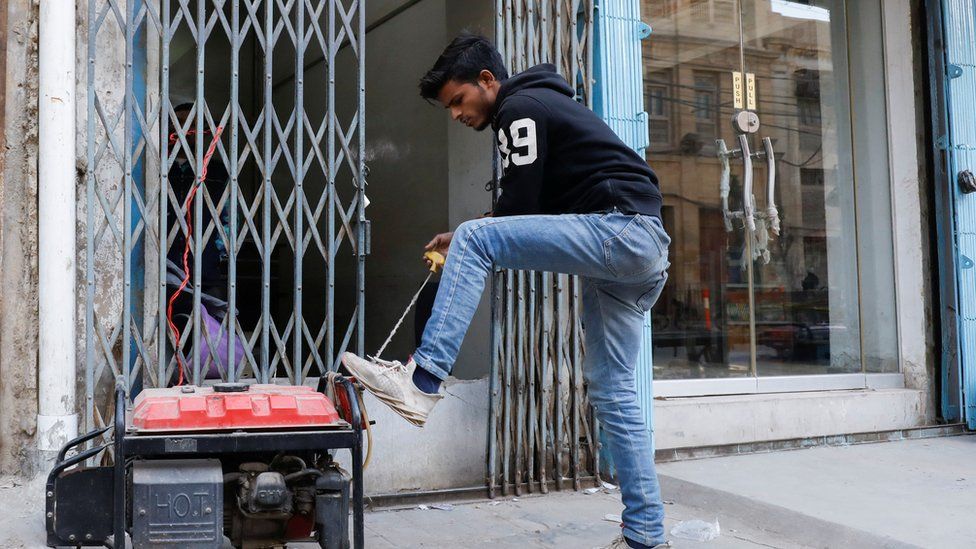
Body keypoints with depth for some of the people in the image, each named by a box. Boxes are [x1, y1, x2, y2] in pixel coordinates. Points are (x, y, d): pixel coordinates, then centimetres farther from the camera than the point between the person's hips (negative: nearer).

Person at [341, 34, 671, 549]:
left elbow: (519, 208, -9)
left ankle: (421, 381, -20)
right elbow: (528, 214, 26)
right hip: (638, 249, 10)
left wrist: (465, 245, 8)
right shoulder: (537, 106, 27)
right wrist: (466, 244, 16)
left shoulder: (519, 108, -3)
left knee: (473, 241, -15)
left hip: (620, 228, -10)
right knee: (612, 392, 9)